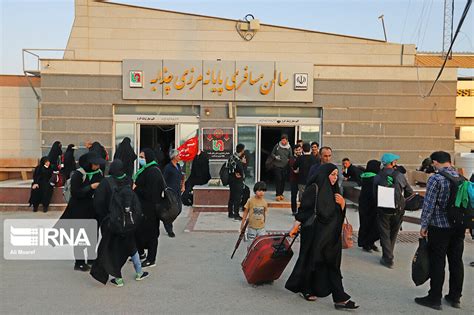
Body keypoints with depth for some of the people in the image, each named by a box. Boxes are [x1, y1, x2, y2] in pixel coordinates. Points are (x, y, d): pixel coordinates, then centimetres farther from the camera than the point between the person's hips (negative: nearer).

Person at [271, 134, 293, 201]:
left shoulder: (289, 147, 5)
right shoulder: (277, 145, 0)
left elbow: (290, 157, 12)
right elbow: (272, 153, 7)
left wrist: (288, 160, -8)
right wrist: (275, 157, -11)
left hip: (285, 166, 2)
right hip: (277, 165, -2)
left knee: (283, 180, 5)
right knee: (278, 179, -6)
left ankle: (281, 194, 17)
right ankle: (278, 195, -1)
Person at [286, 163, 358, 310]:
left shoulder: (333, 191, 13)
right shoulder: (314, 189, -8)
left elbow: (339, 214, 16)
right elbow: (304, 209, -12)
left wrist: (342, 204, -3)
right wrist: (296, 226, -18)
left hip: (330, 234, 6)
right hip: (314, 232, -6)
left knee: (332, 264, 4)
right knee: (312, 259, 7)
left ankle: (340, 298, 5)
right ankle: (305, 289, 28)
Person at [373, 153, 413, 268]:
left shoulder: (377, 177, -8)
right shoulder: (400, 176, -7)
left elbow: (374, 194, -2)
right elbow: (410, 192, 1)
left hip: (383, 210, -1)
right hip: (398, 210, 2)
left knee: (385, 234, 9)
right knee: (393, 233, 20)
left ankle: (388, 259, 8)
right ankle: (388, 255, 31)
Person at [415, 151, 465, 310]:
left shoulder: (435, 179, -14)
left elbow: (429, 204, -16)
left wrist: (424, 225, -8)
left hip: (439, 227, -6)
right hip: (459, 226, 6)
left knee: (437, 263, 2)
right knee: (456, 261, 13)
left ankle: (434, 299, 10)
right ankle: (455, 297, 24)